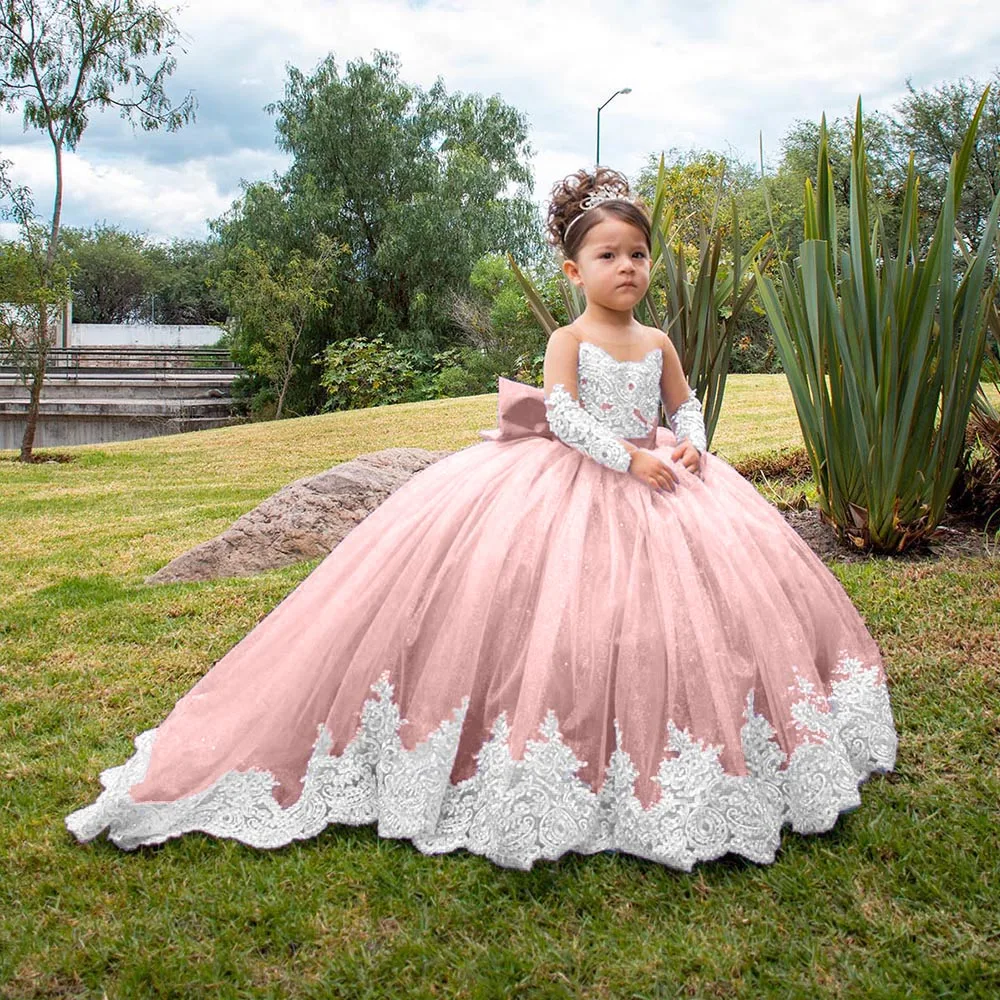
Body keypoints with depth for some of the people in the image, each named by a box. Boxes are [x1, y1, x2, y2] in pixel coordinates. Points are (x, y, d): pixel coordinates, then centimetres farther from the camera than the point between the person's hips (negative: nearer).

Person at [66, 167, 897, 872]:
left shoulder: (659, 343, 10)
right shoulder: (569, 339, -6)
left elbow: (686, 404, 19)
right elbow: (562, 412, -18)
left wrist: (689, 445, -1)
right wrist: (624, 456, -24)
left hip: (655, 481, 6)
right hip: (574, 484, -6)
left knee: (671, 613, 4)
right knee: (564, 622, -15)